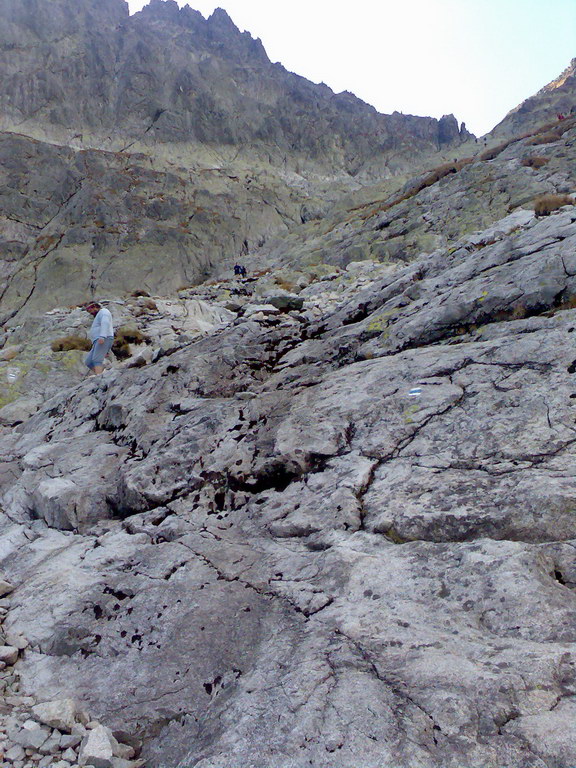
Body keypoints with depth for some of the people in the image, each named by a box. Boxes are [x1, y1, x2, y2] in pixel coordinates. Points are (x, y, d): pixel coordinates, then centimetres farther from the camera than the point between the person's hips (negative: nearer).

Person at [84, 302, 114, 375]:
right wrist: (106, 351, 28)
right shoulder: (99, 317, 35)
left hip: (104, 340, -10)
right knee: (88, 362, 2)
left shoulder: (103, 311, 4)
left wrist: (102, 336, -33)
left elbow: (105, 323, -17)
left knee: (96, 360, -25)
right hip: (98, 342, 10)